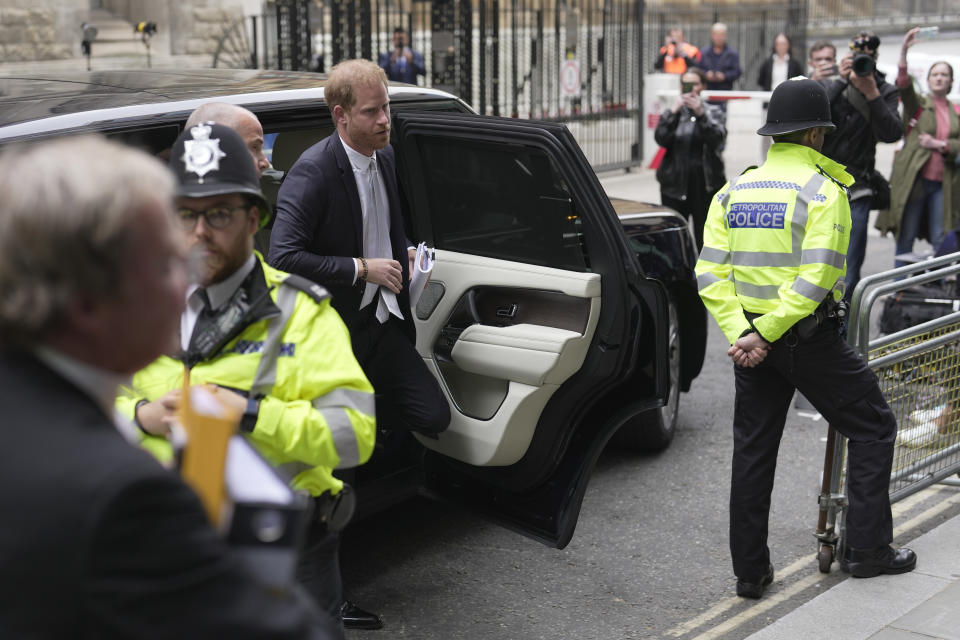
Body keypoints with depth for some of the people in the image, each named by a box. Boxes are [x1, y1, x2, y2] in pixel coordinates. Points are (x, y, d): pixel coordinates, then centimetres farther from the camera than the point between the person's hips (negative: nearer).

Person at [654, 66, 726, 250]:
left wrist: (701, 114, -22)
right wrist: (673, 112, -16)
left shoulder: (713, 112, 9)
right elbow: (661, 138, -6)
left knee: (704, 235, -1)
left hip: (705, 184, -1)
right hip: (675, 183, 1)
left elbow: (718, 138, -10)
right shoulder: (673, 112, 11)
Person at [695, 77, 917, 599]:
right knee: (873, 427, 13)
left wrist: (743, 332, -9)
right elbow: (816, 278, -21)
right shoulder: (823, 191, -10)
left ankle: (750, 571, 19)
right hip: (809, 339, -5)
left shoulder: (733, 192, 7)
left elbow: (710, 274, -2)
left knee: (753, 451, 13)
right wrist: (764, 333, -18)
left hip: (754, 343, 6)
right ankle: (866, 549, 14)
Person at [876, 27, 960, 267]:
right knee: (906, 237, -1)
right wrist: (903, 52, -26)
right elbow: (903, 85, -14)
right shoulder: (917, 104, 6)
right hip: (914, 178, -3)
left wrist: (940, 144, -9)